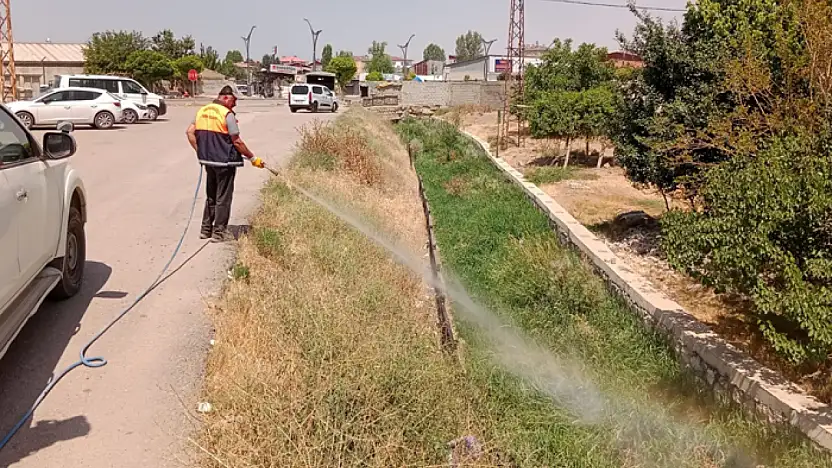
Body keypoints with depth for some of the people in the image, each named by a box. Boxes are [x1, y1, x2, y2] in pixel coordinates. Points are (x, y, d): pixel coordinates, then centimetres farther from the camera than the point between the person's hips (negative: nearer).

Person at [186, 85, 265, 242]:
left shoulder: (202, 111, 8)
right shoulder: (228, 114, -14)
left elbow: (190, 132, 6)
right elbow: (237, 141, -16)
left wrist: (200, 151, 12)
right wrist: (253, 158, -8)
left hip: (207, 160, 7)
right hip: (225, 161, -7)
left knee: (211, 196, 20)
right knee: (223, 198, 3)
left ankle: (206, 229, 25)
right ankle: (219, 232, 8)